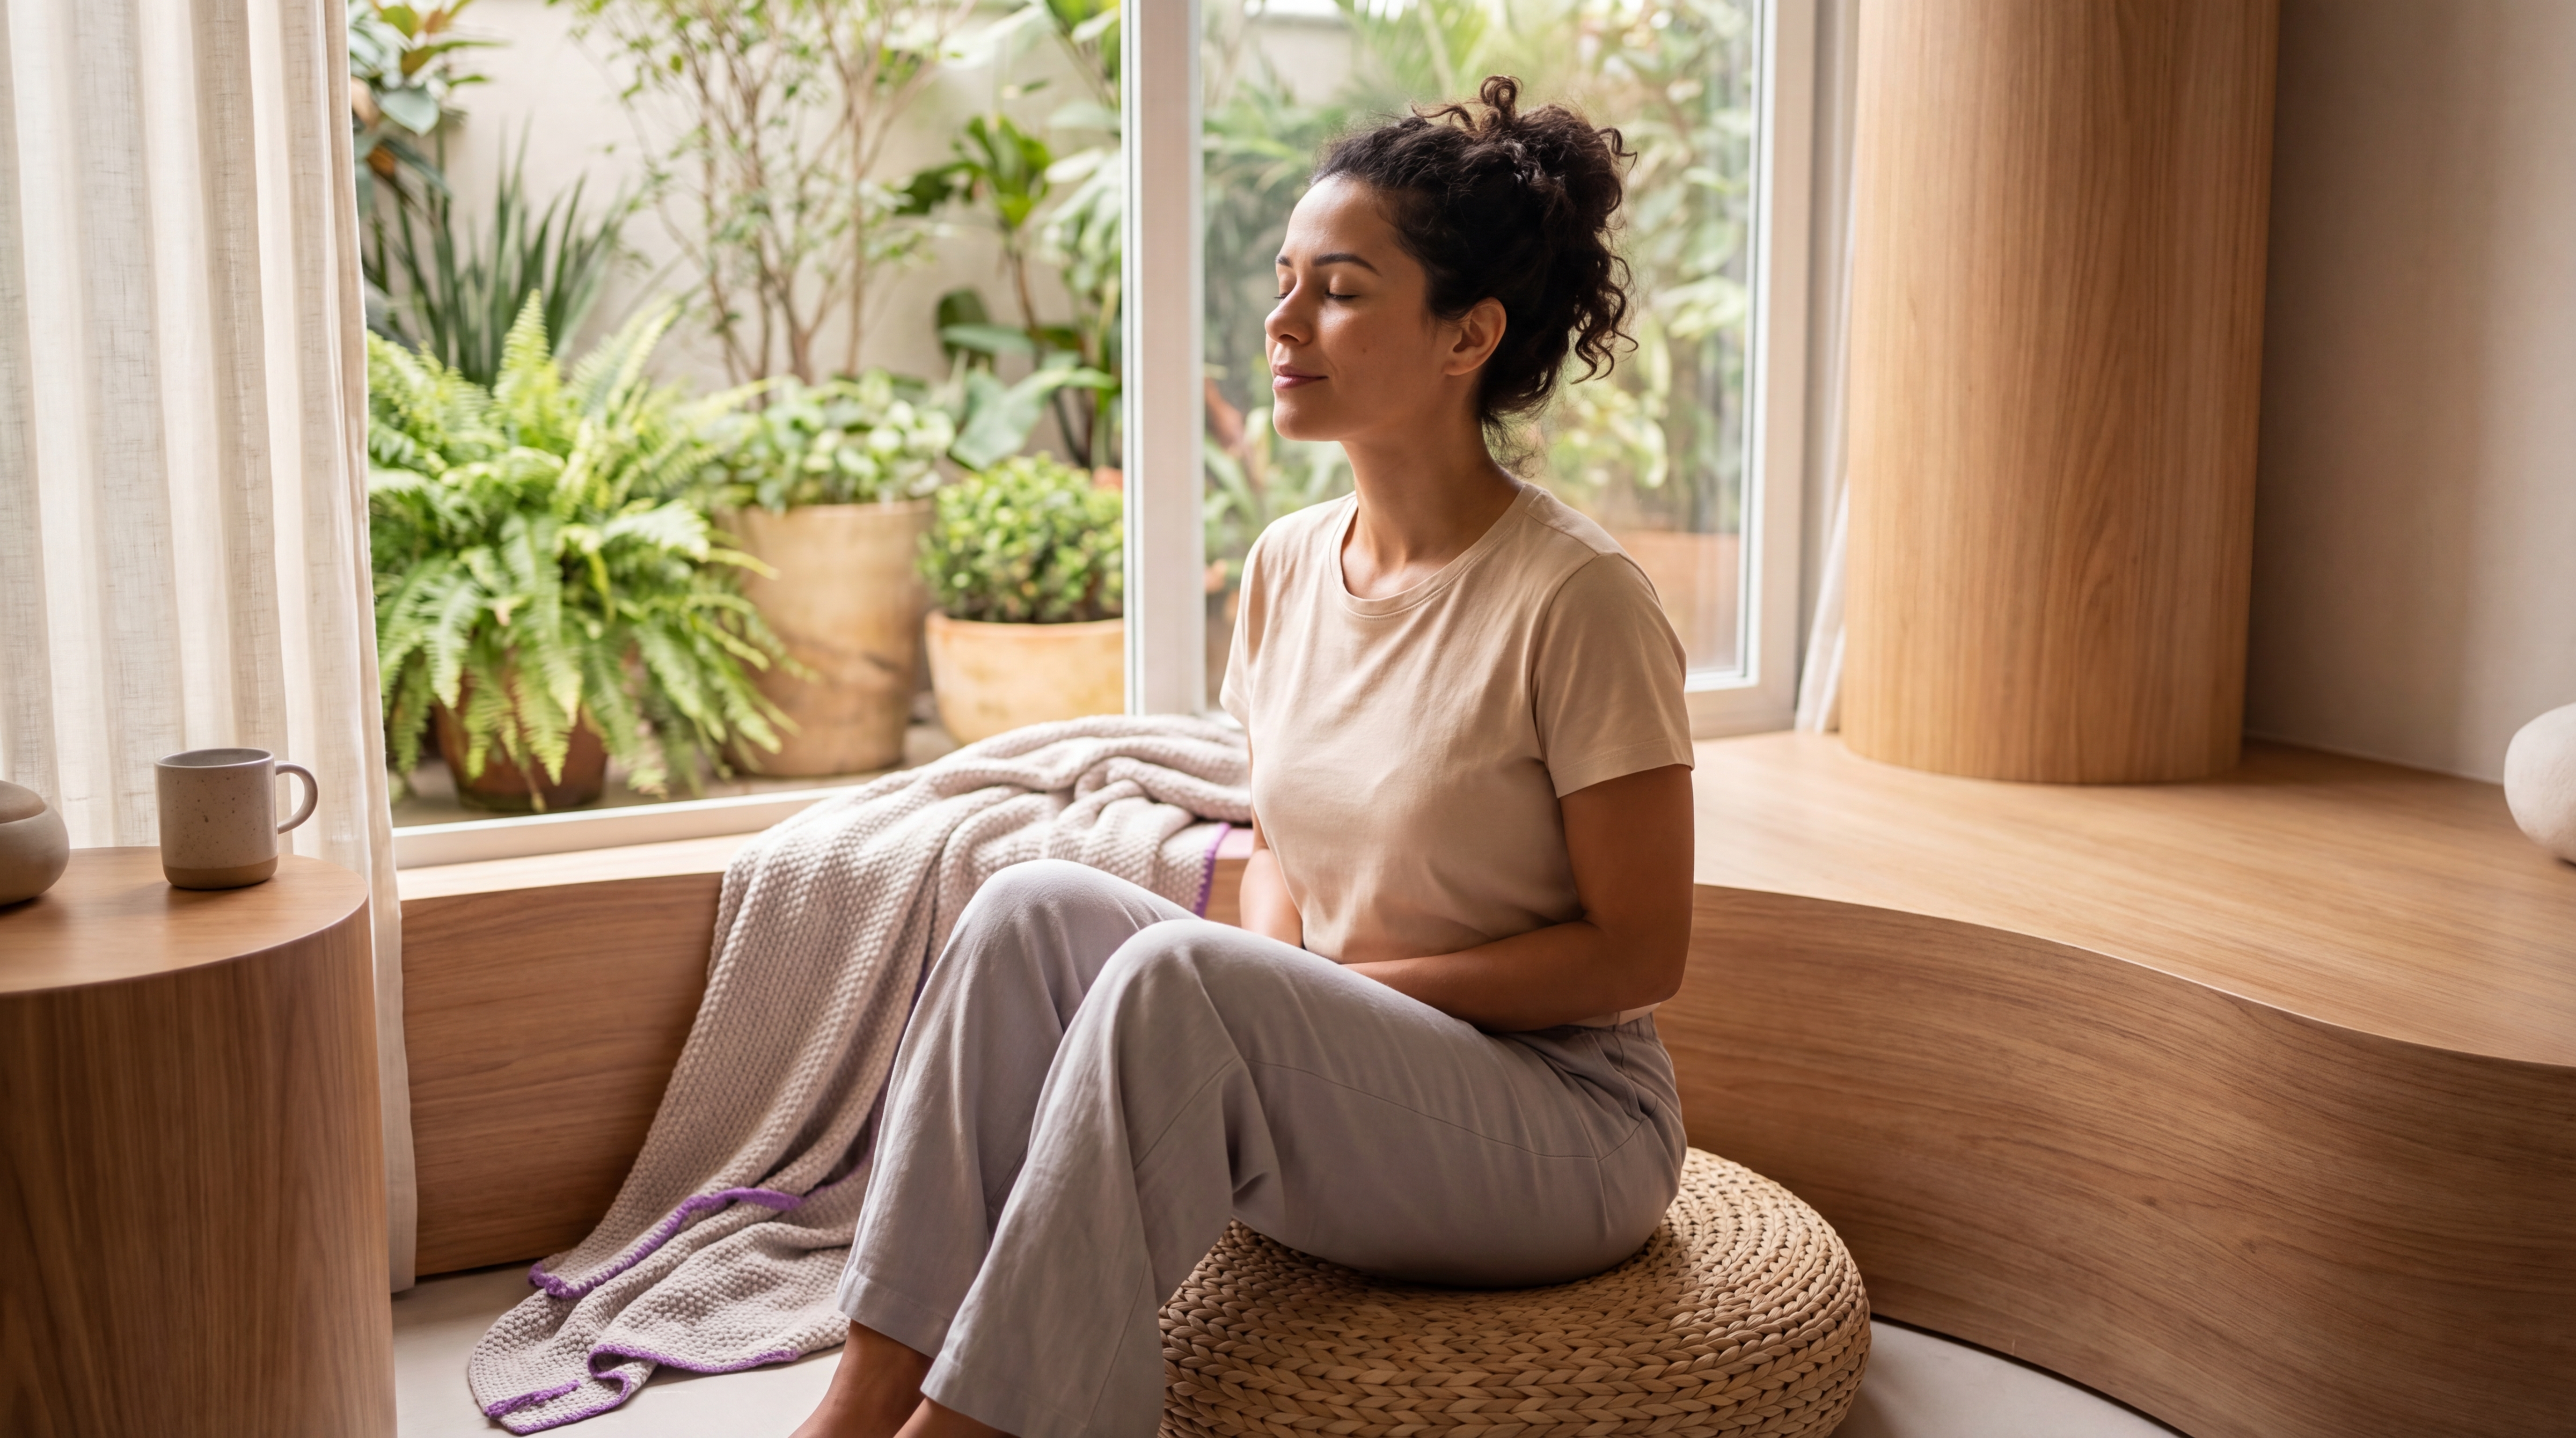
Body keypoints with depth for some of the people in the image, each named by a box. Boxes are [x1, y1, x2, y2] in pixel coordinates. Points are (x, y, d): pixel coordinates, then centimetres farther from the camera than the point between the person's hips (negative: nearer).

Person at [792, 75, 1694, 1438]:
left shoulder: (1578, 601, -17)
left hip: (1567, 1123, -6)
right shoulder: (1287, 566, 4)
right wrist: (1276, 983, -5)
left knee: (1175, 973, -31)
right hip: (1340, 1083, 6)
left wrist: (1359, 982, -14)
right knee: (1032, 904, -17)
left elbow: (1638, 951, -13)